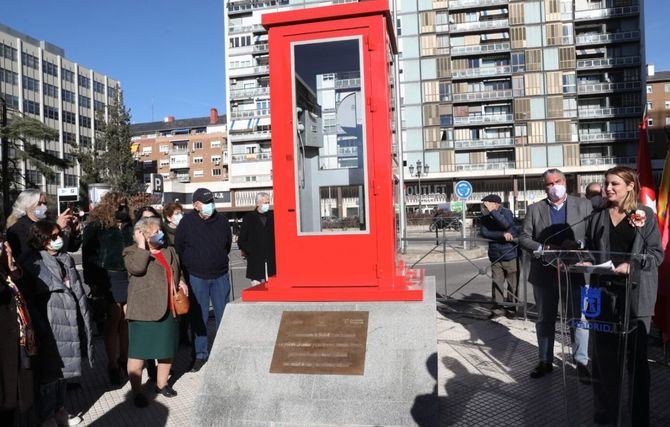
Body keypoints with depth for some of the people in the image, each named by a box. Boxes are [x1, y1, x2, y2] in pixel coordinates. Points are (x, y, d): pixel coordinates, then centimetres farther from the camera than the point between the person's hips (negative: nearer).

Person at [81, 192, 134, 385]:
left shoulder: (129, 227, 13)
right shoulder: (96, 227, -1)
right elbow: (88, 255, -3)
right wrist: (92, 282, -9)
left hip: (130, 277, 4)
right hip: (109, 277, -4)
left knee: (127, 319, 5)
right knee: (114, 319, -3)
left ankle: (125, 359, 18)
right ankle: (113, 365, 8)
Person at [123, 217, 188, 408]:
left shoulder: (169, 251, 13)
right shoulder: (132, 251, -5)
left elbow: (177, 273, 26)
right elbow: (137, 268, -26)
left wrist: (181, 283, 6)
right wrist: (142, 244, -20)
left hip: (169, 310, 6)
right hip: (144, 311, -6)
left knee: (167, 349, 16)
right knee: (138, 352, 1)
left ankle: (162, 383, 33)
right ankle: (137, 391, 16)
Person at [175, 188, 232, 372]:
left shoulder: (221, 220, -1)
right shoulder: (187, 222, -7)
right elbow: (178, 247, 4)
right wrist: (189, 265, 9)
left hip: (220, 276, 2)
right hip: (197, 277, -2)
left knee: (223, 314, 8)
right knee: (199, 316, 4)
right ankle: (200, 355, 16)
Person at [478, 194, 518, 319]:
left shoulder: (506, 212, -9)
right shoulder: (485, 217, 2)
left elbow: (507, 224, -29)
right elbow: (484, 232, -12)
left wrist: (492, 211, -32)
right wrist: (502, 235, -22)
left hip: (510, 255, -4)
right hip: (495, 256, 4)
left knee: (513, 283, 3)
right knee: (496, 283, 2)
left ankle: (511, 308, 16)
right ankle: (497, 309, 10)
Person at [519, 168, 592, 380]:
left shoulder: (583, 205, 4)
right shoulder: (535, 209, 5)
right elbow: (524, 238, 1)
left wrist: (577, 245, -19)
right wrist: (545, 248, -13)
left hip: (575, 271, -1)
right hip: (544, 273, 1)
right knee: (545, 319, 12)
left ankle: (581, 362, 19)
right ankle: (545, 361, 25)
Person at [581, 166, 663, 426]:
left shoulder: (645, 215, 1)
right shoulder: (597, 218, 10)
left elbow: (656, 253, -3)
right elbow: (589, 252, 15)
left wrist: (631, 265, -17)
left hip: (635, 296, -2)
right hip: (604, 294, 3)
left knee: (636, 356, 8)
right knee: (604, 356, 5)